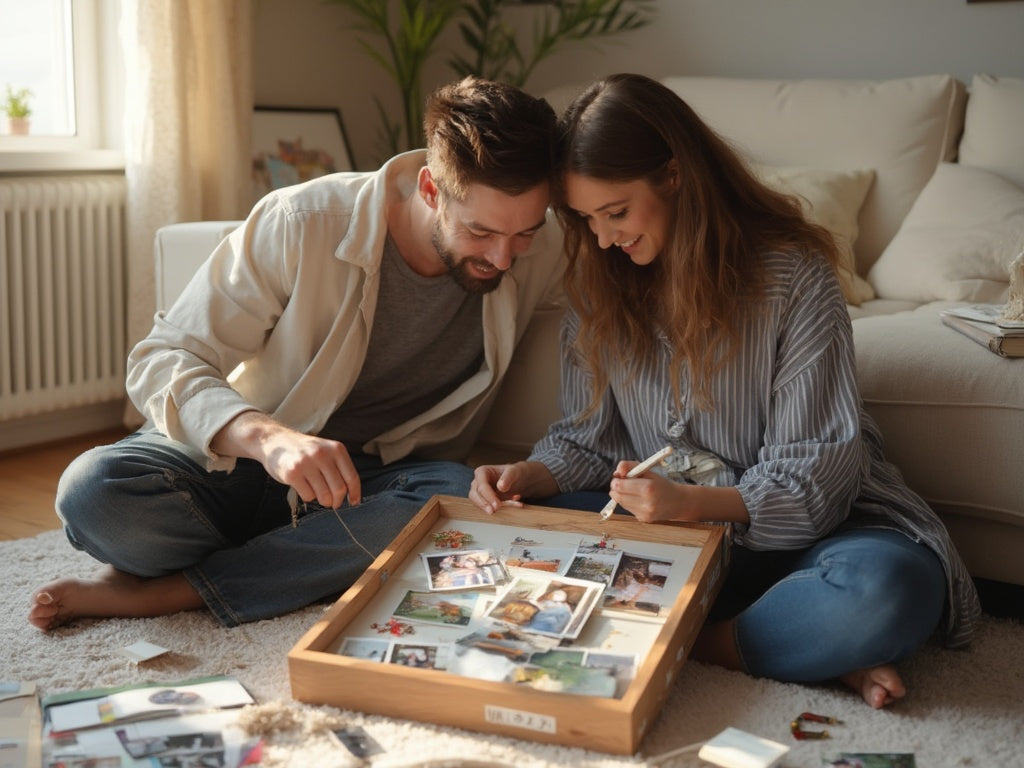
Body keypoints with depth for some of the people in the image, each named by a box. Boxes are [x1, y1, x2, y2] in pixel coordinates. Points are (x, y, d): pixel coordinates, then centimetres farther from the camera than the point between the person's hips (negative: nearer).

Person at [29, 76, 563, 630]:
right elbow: (160, 360, -21)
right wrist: (268, 437, -42)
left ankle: (164, 590, -21)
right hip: (242, 458, -2)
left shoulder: (540, 252, -11)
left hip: (375, 483, 3)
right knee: (92, 490, -32)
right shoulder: (301, 225, -21)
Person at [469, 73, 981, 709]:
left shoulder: (793, 275, -14)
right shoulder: (600, 283, 1)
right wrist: (530, 476, -16)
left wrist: (694, 502, -32)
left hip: (788, 529, -5)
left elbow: (813, 477, -16)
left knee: (891, 589, -37)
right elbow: (588, 438, 6)